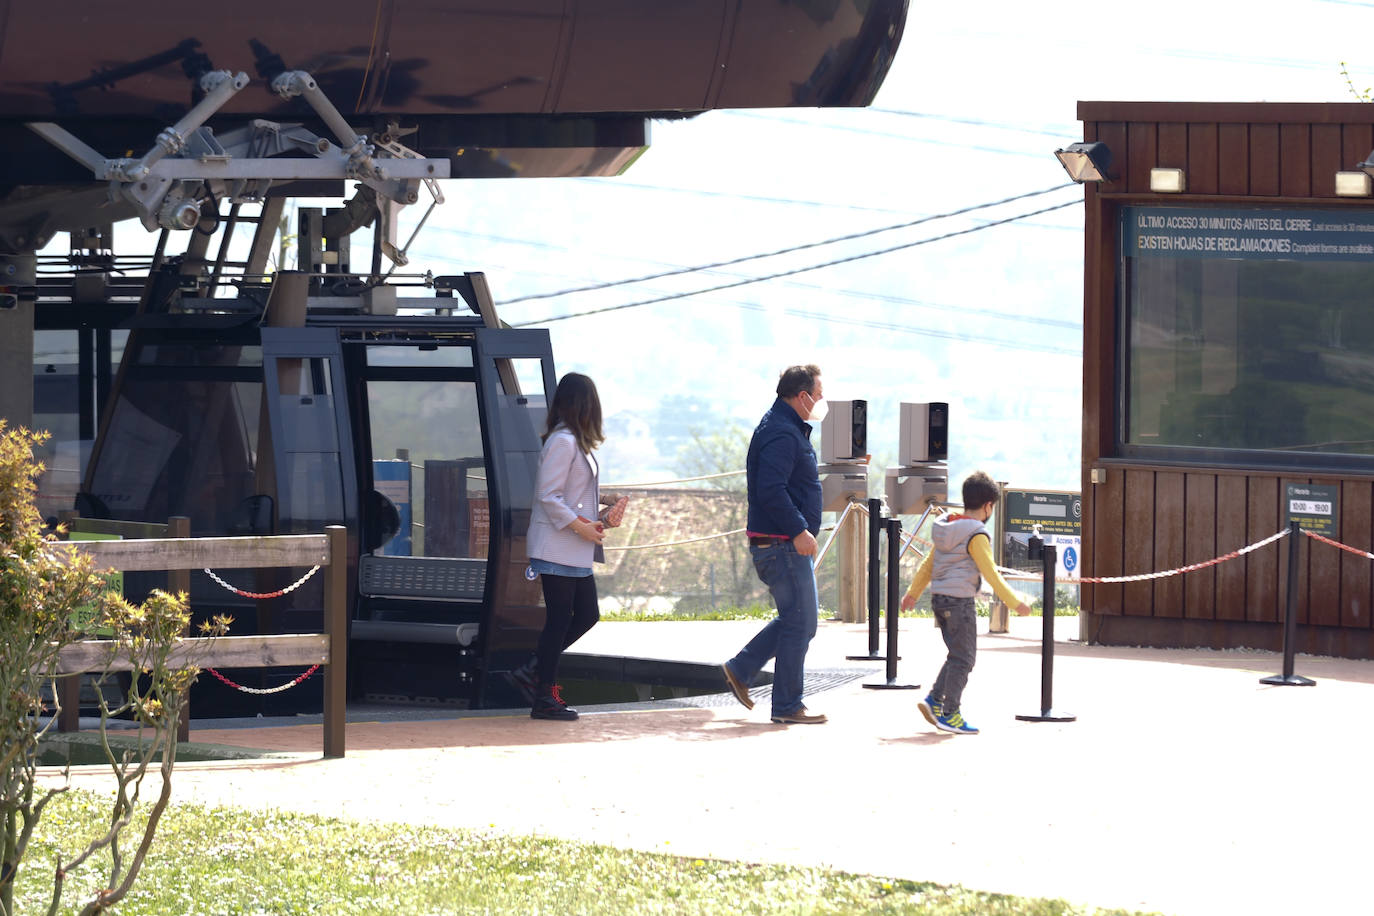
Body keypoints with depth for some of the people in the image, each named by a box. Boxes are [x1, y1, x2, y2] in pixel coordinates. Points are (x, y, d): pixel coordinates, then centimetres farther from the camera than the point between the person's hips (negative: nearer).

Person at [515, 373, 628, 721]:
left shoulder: (573, 443, 15)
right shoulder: (563, 442, -16)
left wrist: (600, 503, 7)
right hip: (557, 547, -10)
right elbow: (549, 496, -20)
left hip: (576, 551, 10)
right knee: (559, 619, -4)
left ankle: (532, 671, 17)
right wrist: (580, 525, -19)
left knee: (587, 614, 11)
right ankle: (544, 698, 2)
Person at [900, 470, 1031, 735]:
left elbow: (928, 564, 19)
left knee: (957, 654, 17)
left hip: (939, 599, 9)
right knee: (963, 658, -2)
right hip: (960, 601, -9)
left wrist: (913, 592, 29)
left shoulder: (947, 528, 11)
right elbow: (991, 574, -16)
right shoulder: (977, 535, -14)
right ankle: (949, 714, 0)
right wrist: (1015, 603, -11)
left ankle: (934, 699, 9)